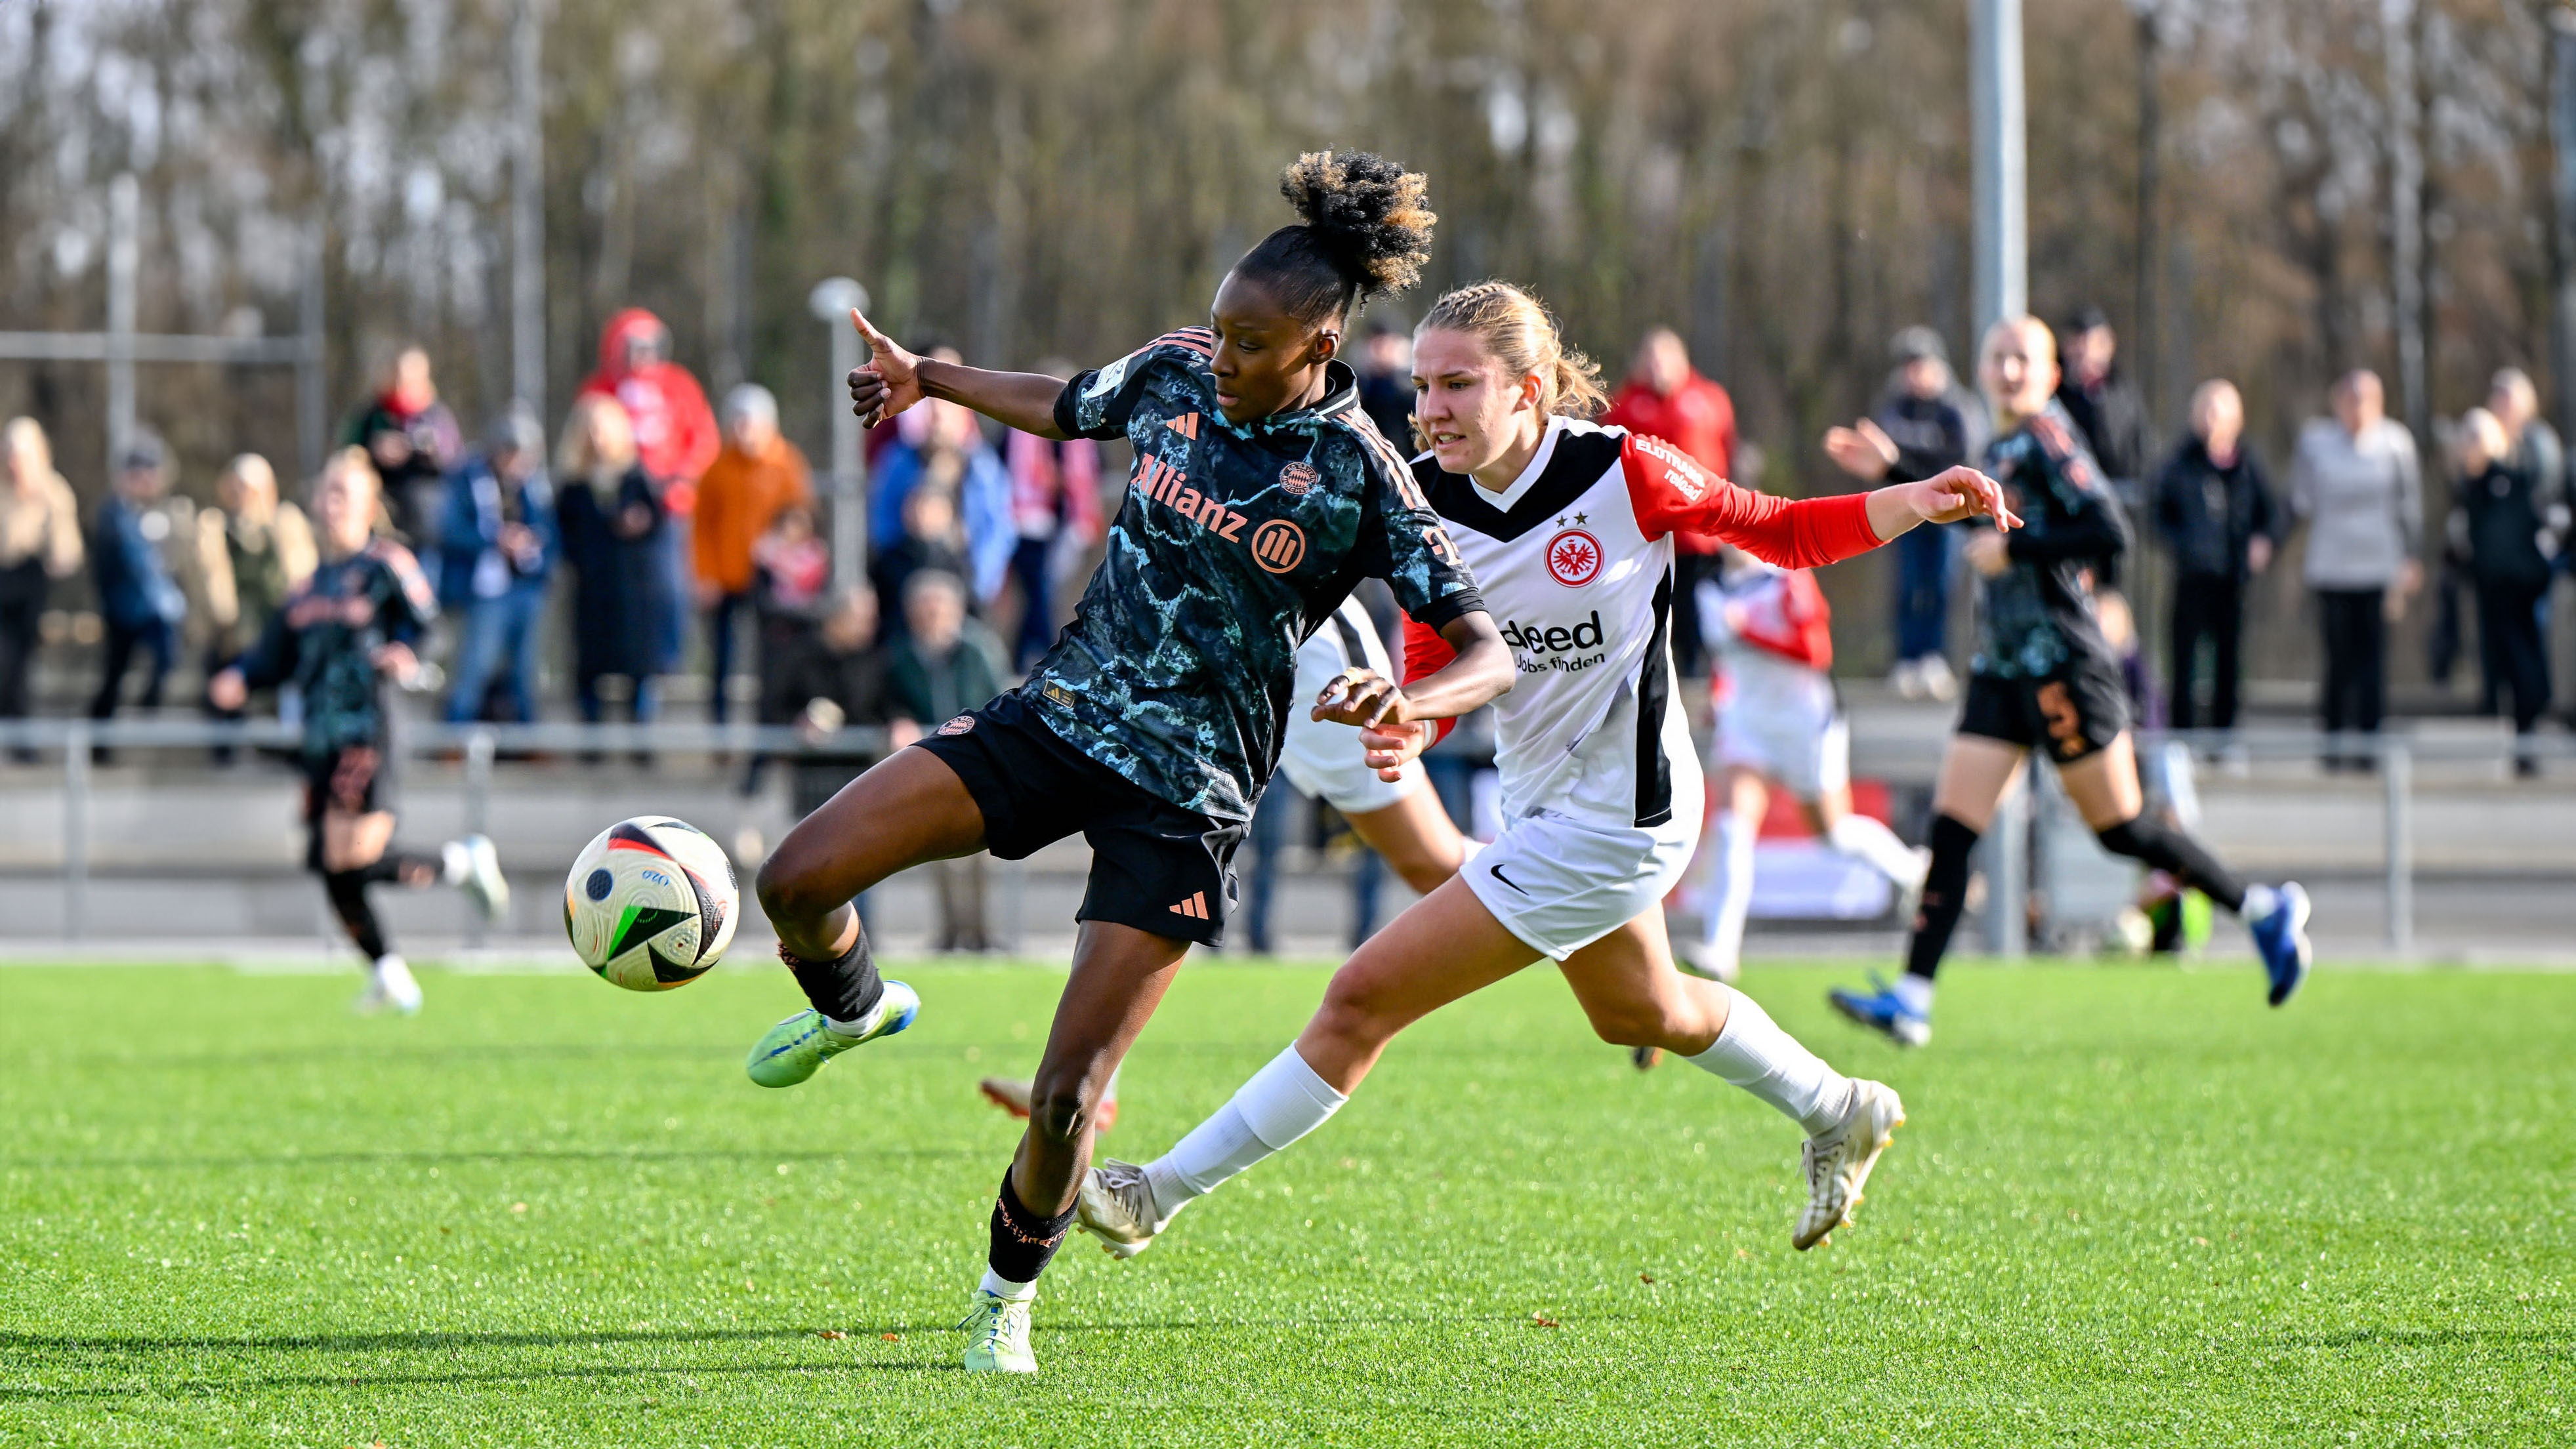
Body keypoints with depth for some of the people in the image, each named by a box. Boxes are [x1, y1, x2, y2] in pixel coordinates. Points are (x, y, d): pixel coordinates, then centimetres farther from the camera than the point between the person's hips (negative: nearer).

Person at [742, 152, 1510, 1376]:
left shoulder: (1358, 478, -15)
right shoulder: (1178, 373, -1)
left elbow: (1489, 654, -17)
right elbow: (1070, 408, 23)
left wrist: (1411, 703, -37)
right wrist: (932, 381, 23)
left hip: (1182, 799, -5)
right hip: (1060, 714, 5)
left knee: (1067, 1096, -10)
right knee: (796, 879, -8)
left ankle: (1008, 1290, 21)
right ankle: (851, 1006, 29)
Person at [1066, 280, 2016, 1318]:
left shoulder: (1623, 473, -23)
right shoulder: (1426, 502, -9)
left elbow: (1786, 534, -8)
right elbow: (1438, 662, -1)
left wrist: (1920, 503, -22)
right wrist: (1406, 727, -24)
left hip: (1612, 823, -8)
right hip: (1545, 803, 8)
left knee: (1363, 1000, -12)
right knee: (1639, 1012, 32)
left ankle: (1165, 1192, -2)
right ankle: (1840, 1114, 56)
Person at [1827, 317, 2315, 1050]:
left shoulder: (2047, 439, -11)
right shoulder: (2000, 448, 14)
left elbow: (2110, 533, -20)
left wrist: (2014, 550, -18)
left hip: (2062, 663, -8)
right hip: (2001, 670, 8)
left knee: (2123, 830, 0)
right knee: (1951, 830, -2)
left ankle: (2267, 910, 17)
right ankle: (1911, 1000, -7)